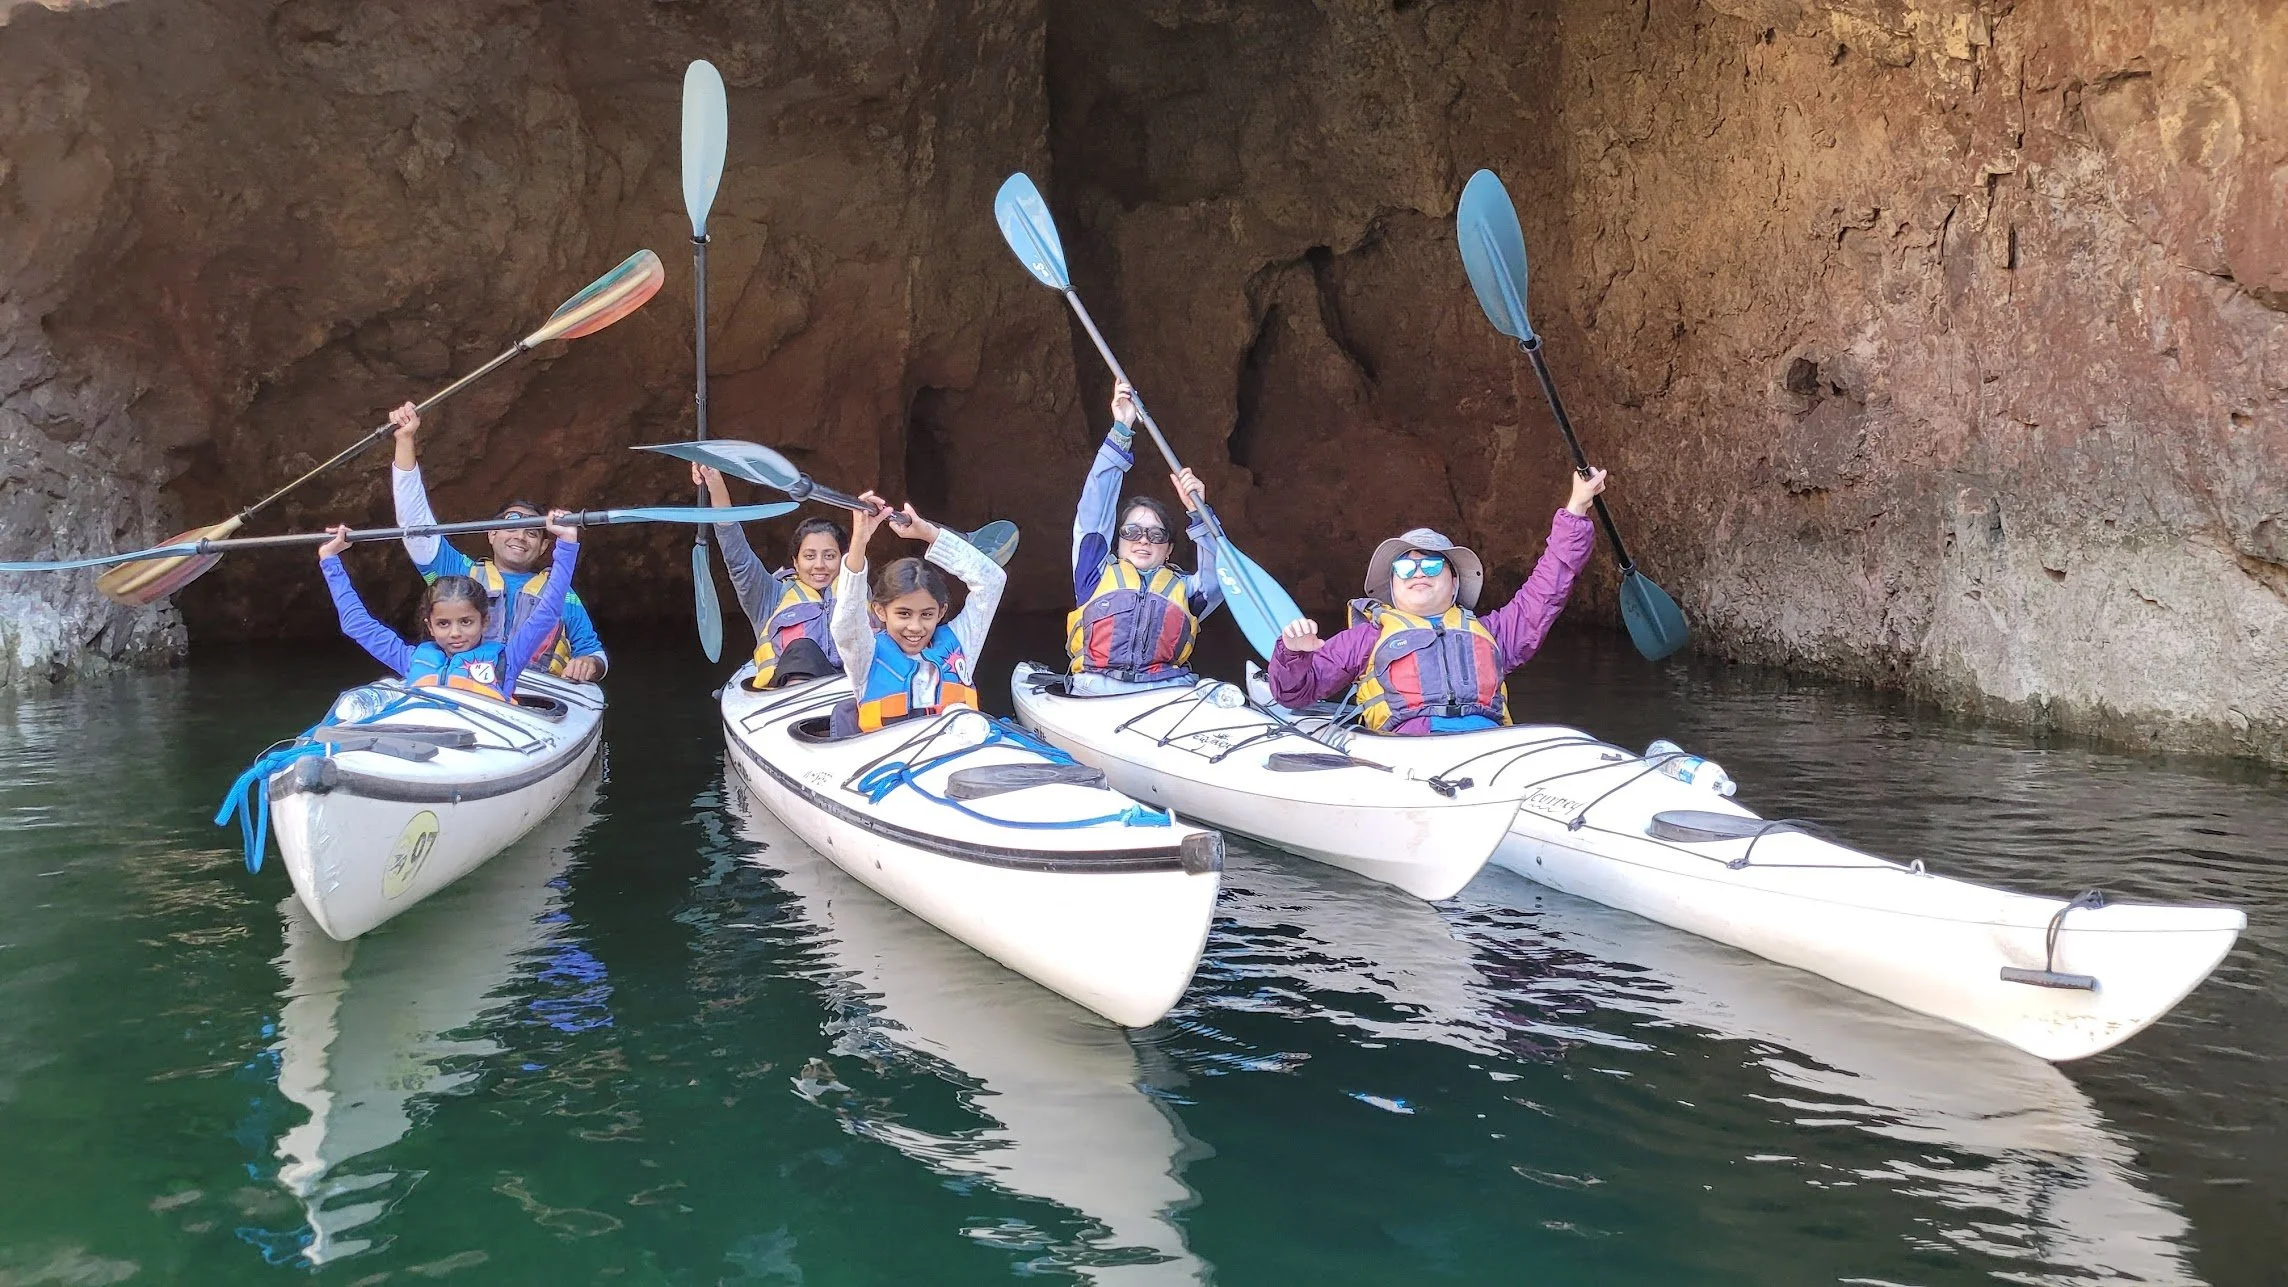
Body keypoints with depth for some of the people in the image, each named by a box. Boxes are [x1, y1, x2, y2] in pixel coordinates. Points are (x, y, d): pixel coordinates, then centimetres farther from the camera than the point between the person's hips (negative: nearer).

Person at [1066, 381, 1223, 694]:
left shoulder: (1184, 587, 28)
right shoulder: (1099, 574, 25)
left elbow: (1218, 580, 10)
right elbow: (1093, 511, 19)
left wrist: (1198, 514, 1)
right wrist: (1121, 433, 14)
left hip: (1168, 692, 1)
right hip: (1096, 691, -1)